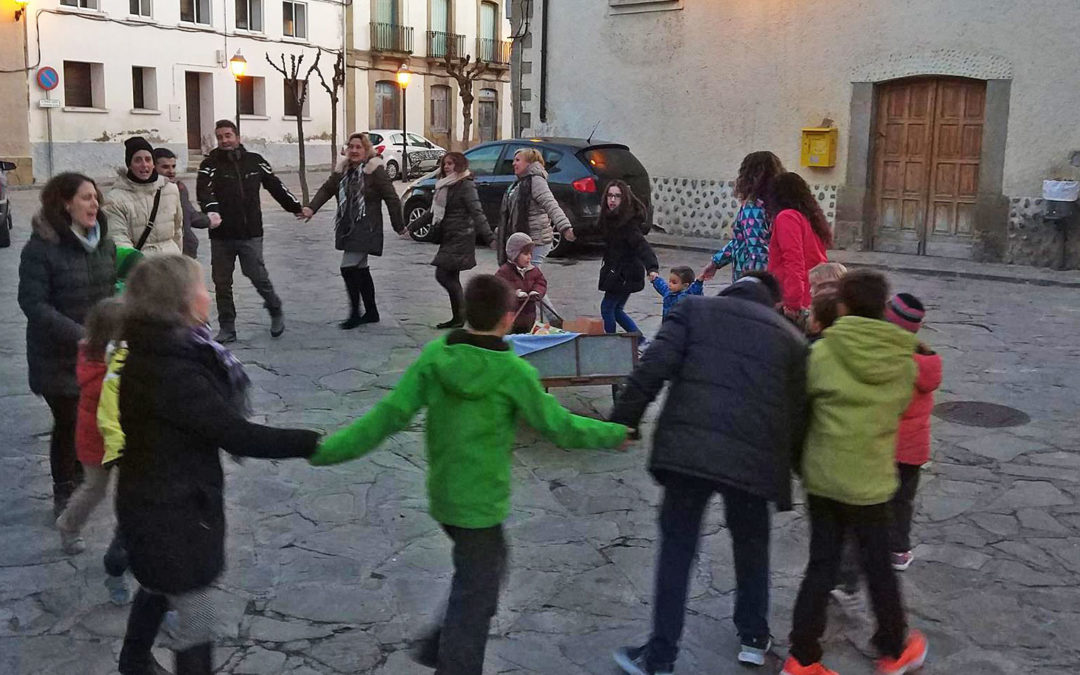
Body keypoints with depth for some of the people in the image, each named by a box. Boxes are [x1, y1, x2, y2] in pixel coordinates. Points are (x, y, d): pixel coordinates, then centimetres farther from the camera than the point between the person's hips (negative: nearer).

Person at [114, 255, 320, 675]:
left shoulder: (159, 352, -1)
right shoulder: (171, 372, -31)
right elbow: (236, 435, -28)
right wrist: (310, 443, -23)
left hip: (157, 499, 10)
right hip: (173, 512, -10)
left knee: (157, 586, 32)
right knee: (195, 621, 3)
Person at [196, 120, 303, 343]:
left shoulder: (255, 161, 6)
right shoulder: (211, 164, -2)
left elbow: (276, 186, 17)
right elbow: (204, 191, -19)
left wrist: (297, 208, 22)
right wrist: (211, 211, -39)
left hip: (251, 234, 0)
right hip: (221, 235, 0)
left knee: (258, 276, -4)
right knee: (222, 283, 5)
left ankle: (275, 310, 24)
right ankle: (227, 328, 17)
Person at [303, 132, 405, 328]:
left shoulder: (375, 171, -9)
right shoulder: (342, 170, 10)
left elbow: (391, 198, -8)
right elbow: (326, 189, 5)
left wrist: (398, 226, -6)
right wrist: (311, 208, -11)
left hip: (366, 229, -7)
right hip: (347, 229, 7)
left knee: (349, 268, -13)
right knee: (360, 270, 13)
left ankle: (355, 313, -1)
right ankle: (371, 312, 25)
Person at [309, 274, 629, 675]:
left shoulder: (435, 355, -7)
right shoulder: (512, 372, -19)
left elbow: (390, 415, -11)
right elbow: (559, 427, -10)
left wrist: (328, 451, -5)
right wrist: (614, 435, 6)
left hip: (443, 494, 7)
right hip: (481, 502, -6)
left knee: (489, 569, 27)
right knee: (474, 598, 7)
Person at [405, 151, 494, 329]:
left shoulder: (466, 186, -10)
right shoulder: (445, 186, 17)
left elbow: (477, 213, -18)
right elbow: (433, 212, 25)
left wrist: (489, 237, -26)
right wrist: (411, 227, 26)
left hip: (461, 238, -9)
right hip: (449, 239, 9)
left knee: (443, 275, -12)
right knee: (451, 278, 8)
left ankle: (462, 314, -3)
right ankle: (458, 317, 13)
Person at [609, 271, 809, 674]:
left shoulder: (695, 309, 11)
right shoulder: (790, 337, 15)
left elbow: (653, 368, -3)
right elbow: (797, 412, 13)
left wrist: (622, 421, -1)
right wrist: (786, 468, 23)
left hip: (688, 448, -1)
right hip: (754, 458, 2)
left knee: (677, 549, 9)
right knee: (751, 546, 24)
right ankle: (754, 637, 36)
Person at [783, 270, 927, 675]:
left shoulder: (822, 352, -11)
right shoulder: (904, 362, -5)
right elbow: (898, 410, 5)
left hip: (822, 477, 0)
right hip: (872, 481, 0)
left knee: (821, 565, 12)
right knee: (878, 566, 17)